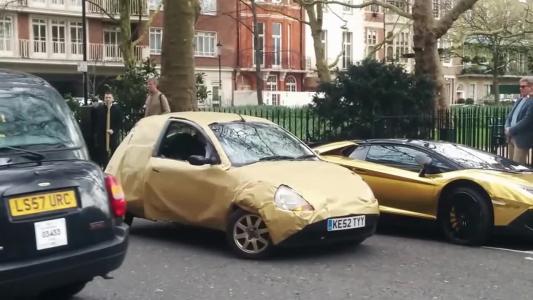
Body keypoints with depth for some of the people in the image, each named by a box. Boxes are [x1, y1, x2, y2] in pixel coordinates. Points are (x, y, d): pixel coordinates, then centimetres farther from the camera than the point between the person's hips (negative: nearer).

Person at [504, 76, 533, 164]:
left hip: (522, 139, -9)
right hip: (512, 137, 9)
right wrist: (507, 127, -1)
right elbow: (510, 115, 18)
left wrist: (511, 130, -14)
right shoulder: (519, 100, 15)